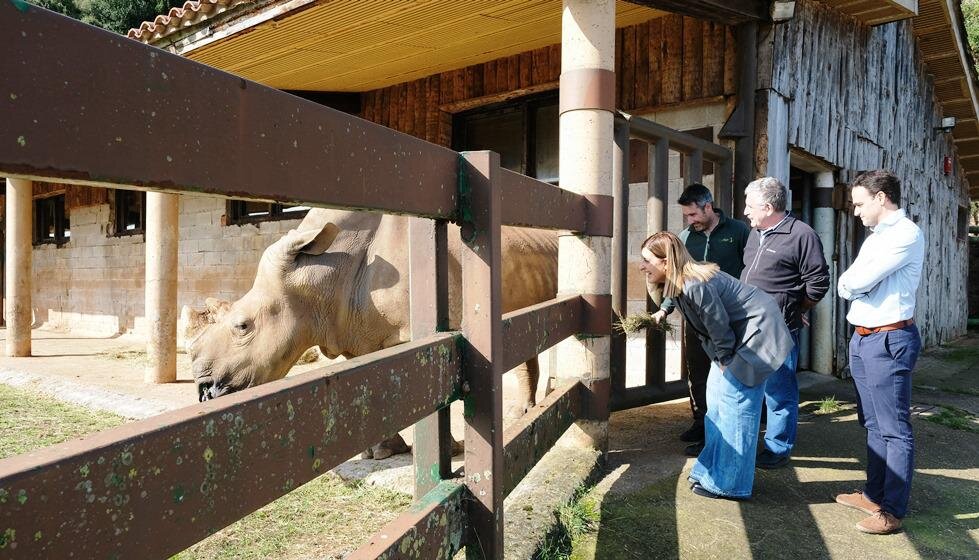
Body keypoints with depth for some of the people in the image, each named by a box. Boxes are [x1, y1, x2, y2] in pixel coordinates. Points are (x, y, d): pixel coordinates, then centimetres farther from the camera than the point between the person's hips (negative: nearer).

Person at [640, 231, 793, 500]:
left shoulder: (695, 286, -30)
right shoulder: (679, 284, 1)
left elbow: (720, 327, -22)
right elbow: (707, 330, 11)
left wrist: (725, 363, -8)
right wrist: (721, 363, 8)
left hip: (756, 332, -10)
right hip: (737, 335, 10)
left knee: (733, 401, -7)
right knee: (716, 396, 12)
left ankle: (728, 483, 3)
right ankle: (714, 471, 22)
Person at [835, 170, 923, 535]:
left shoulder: (906, 234, -13)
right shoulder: (876, 237, 17)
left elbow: (856, 283, -20)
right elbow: (846, 287, 12)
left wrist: (852, 281, 0)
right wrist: (856, 285, -8)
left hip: (889, 340, -10)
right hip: (863, 338, 10)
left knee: (894, 429, -4)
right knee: (873, 424, 16)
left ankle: (893, 510, 2)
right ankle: (874, 494, 27)